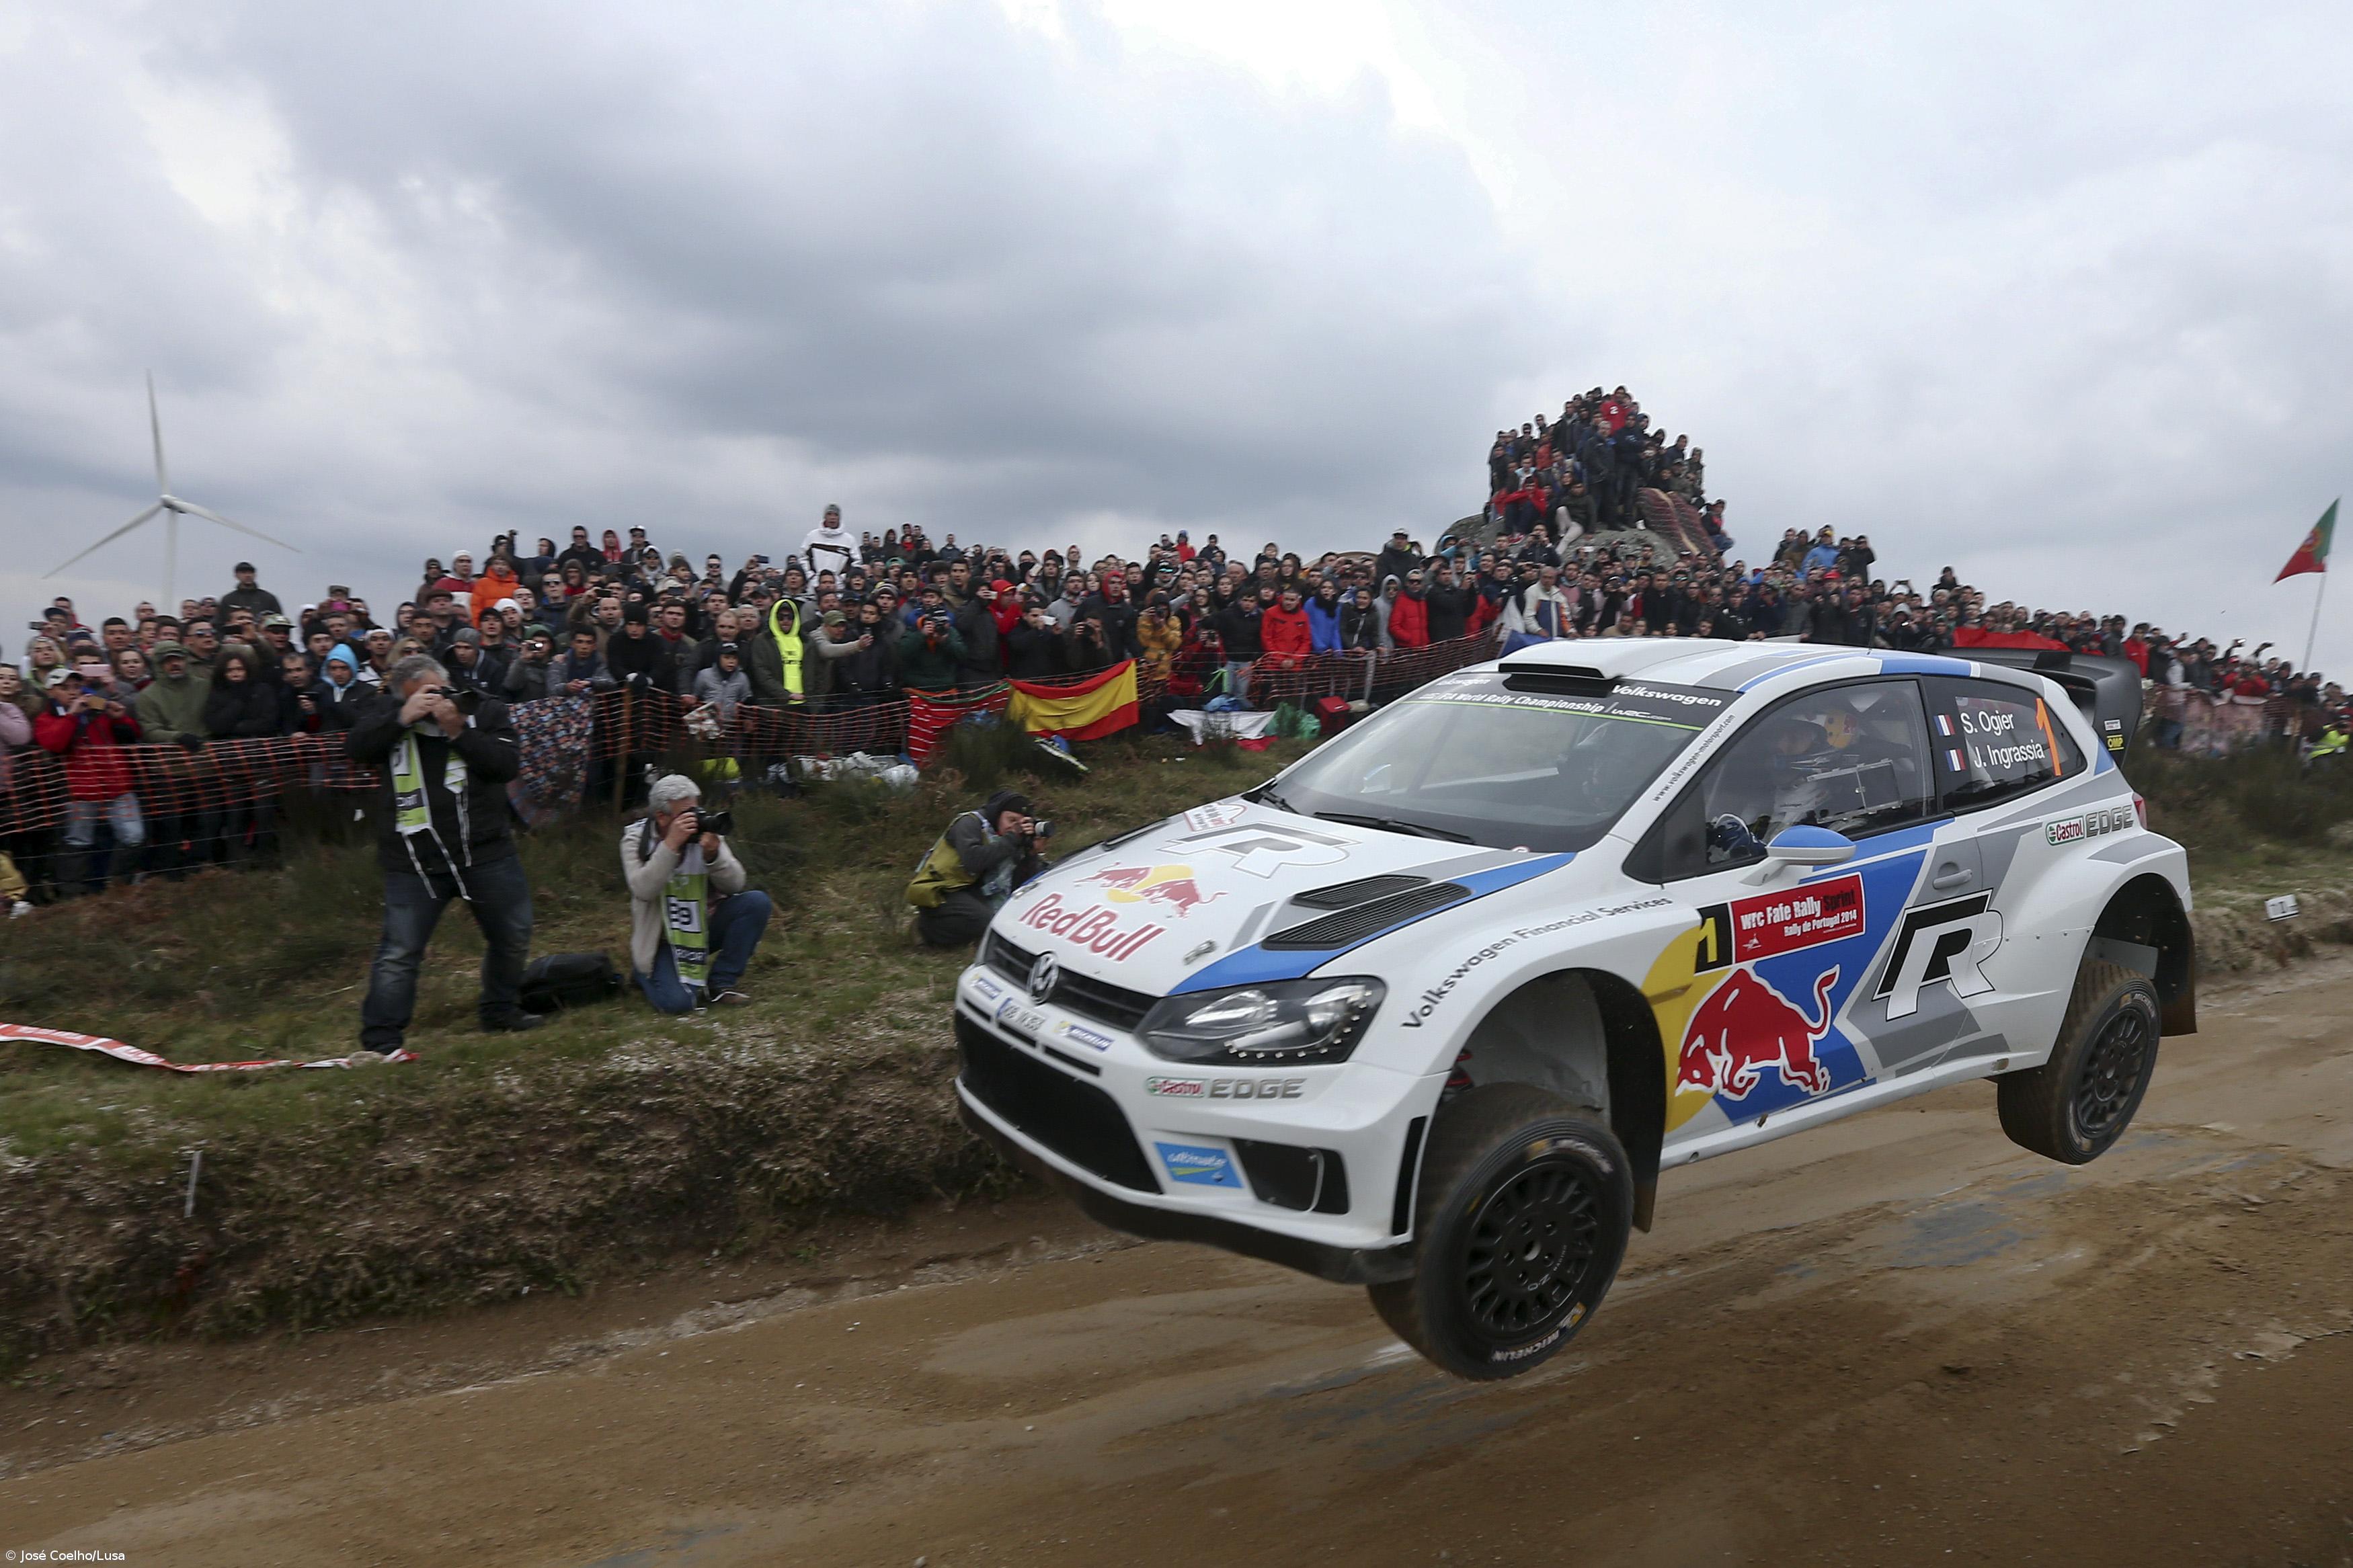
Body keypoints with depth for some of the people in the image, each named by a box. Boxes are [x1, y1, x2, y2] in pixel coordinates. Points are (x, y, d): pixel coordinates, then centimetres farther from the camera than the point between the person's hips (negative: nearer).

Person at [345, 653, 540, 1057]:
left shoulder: (485, 710, 2)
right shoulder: (389, 712, 5)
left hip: (486, 852, 1)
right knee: (398, 953, -4)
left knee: (513, 936, 10)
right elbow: (358, 748, -9)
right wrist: (402, 718, -19)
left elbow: (508, 765, -10)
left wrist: (458, 731, -18)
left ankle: (501, 1009, 31)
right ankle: (380, 1040, 5)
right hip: (414, 861, -1)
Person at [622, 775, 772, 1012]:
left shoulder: (704, 832, -4)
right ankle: (645, 973, 12)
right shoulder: (636, 838, -9)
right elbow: (643, 890, -26)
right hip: (661, 939, -4)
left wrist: (713, 855, -27)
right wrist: (671, 845, -33)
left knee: (757, 902, -20)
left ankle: (720, 983, -8)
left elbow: (735, 885, -9)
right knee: (677, 1002, -26)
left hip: (705, 928, 4)